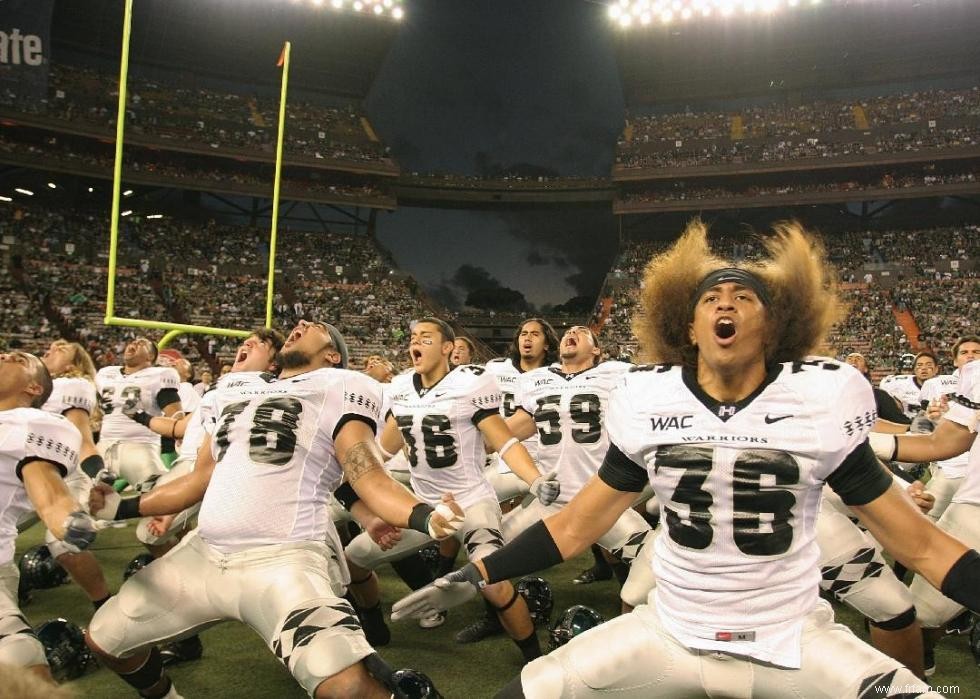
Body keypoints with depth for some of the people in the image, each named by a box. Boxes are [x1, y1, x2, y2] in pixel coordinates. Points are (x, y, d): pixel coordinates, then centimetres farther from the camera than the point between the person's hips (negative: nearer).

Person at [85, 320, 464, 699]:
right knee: (104, 638, 19)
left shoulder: (338, 390, 1)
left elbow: (369, 479, -8)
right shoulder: (236, 388, 21)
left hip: (283, 558, -7)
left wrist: (424, 516, -25)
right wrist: (122, 507, 25)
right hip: (205, 552, 7)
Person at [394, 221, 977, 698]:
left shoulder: (822, 397, -10)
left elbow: (918, 542, -4)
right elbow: (577, 526, 2)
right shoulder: (648, 401, -6)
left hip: (792, 642, 0)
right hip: (669, 636, 1)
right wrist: (476, 576, -2)